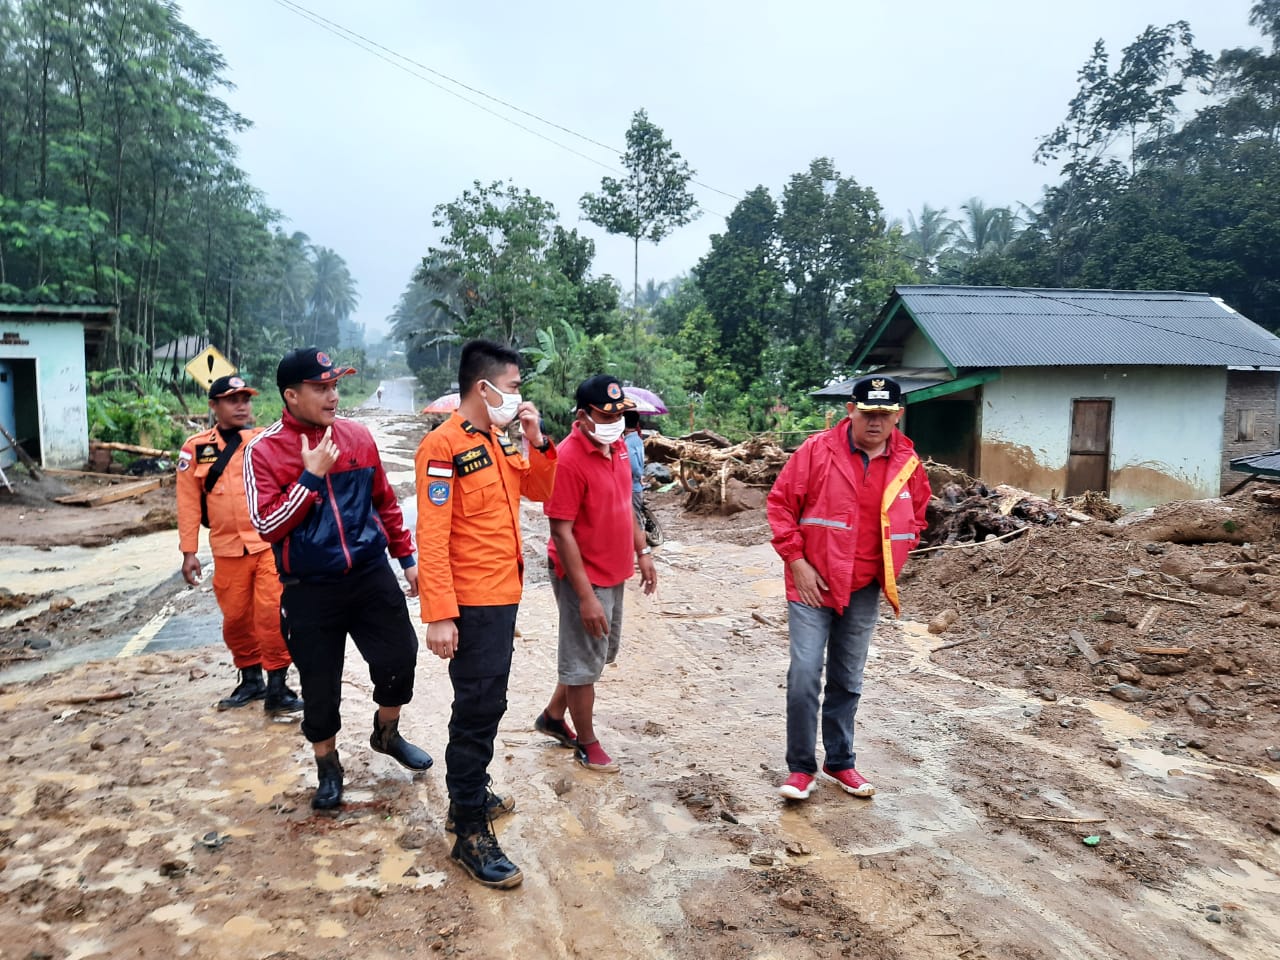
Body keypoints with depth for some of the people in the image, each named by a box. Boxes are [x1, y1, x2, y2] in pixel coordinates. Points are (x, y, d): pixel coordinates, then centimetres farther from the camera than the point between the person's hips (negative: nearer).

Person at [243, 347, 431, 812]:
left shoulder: (357, 435, 1)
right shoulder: (264, 451, -9)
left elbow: (384, 501, 11)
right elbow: (267, 526, -15)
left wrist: (407, 557, 14)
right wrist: (311, 476, -20)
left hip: (371, 574, 3)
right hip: (310, 590, -3)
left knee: (399, 658, 6)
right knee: (319, 684, 8)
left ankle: (387, 734, 35)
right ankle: (328, 767, 32)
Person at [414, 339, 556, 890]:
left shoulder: (498, 441, 10)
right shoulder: (443, 446, -17)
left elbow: (538, 490, 16)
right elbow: (432, 536, -21)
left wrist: (536, 440, 0)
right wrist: (439, 615, -24)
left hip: (503, 595, 9)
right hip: (472, 603, -9)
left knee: (484, 703, 19)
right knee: (479, 709, -3)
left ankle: (471, 795, 35)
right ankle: (470, 834, 7)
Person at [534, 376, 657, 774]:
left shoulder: (618, 446, 2)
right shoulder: (569, 459, -24)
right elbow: (561, 532, -24)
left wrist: (643, 552, 12)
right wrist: (586, 596, -24)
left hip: (614, 572, 9)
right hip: (584, 577, -9)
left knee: (601, 653, 22)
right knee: (585, 661, 8)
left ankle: (553, 716, 41)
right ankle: (587, 743, 28)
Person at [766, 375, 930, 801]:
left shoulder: (908, 463, 1)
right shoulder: (817, 450, -10)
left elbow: (916, 516, 18)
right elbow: (780, 503, -6)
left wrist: (892, 565, 8)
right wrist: (796, 561, -11)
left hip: (865, 591, 4)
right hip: (813, 584, -3)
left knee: (848, 682, 15)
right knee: (804, 678, -5)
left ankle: (839, 763, 31)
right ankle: (801, 768, 12)